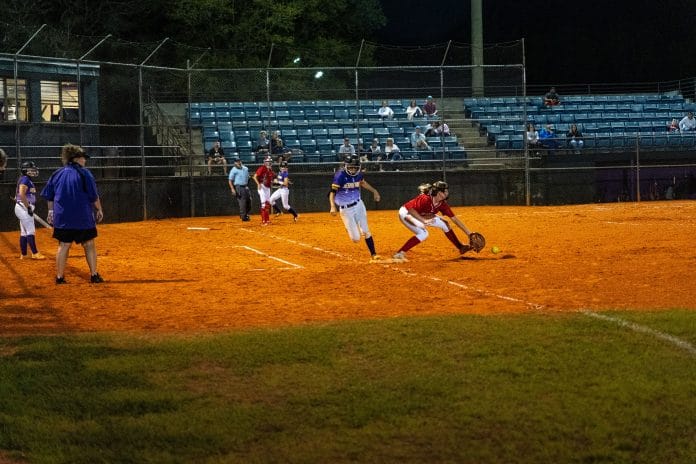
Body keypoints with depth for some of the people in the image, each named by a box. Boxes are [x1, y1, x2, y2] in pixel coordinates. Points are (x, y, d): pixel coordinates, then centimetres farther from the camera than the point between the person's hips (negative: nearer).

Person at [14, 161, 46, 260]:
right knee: (31, 231, -10)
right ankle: (35, 253, -11)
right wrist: (28, 207, -22)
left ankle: (23, 255, 13)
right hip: (24, 207, -10)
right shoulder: (25, 179, -13)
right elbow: (21, 194, -23)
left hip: (26, 208, 10)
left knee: (24, 232, 10)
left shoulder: (28, 180, 16)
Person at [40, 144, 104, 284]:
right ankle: (94, 275, 5)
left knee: (63, 245, 7)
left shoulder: (57, 174, 6)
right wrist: (99, 210, 5)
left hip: (62, 218, 4)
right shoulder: (84, 173, -7)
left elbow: (49, 197, 11)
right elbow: (94, 196, -7)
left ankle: (59, 277, 5)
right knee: (89, 245, 6)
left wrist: (51, 212, 19)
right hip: (83, 217, -4)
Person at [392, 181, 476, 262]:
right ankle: (399, 254, -26)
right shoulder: (425, 199, -36)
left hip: (421, 215, 8)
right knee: (423, 234, -28)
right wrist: (424, 220, -50)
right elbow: (411, 210, -40)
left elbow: (454, 219, -9)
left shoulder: (442, 204, -14)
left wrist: (469, 233, -11)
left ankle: (461, 248, 18)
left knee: (444, 224, 4)